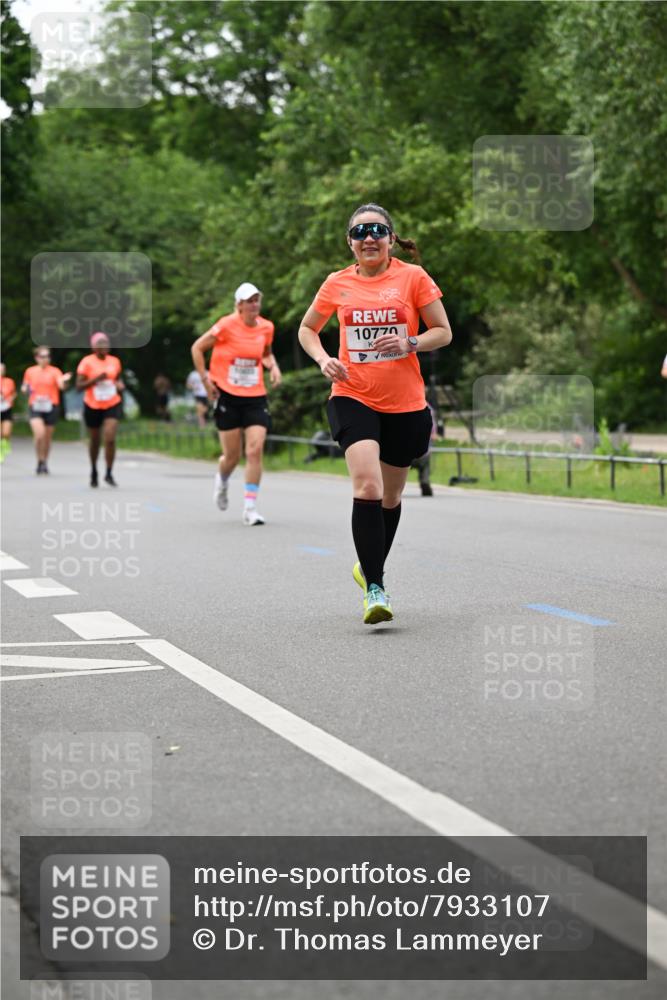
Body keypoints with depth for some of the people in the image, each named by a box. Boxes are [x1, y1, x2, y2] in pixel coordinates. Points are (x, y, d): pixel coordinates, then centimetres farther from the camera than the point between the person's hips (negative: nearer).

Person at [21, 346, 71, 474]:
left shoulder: (54, 371, 1)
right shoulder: (30, 371, 6)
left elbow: (61, 386, -14)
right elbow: (24, 387, 19)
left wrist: (64, 381, -36)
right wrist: (25, 388, -5)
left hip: (51, 407, 0)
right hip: (35, 407, 0)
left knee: (48, 437, 7)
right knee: (39, 434, -19)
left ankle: (44, 462, 26)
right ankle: (40, 462, -3)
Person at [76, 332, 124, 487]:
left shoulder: (115, 361, 3)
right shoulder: (87, 362, -9)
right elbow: (79, 386, -12)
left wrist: (120, 384, -2)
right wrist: (96, 379, -24)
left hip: (112, 405, 1)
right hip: (92, 406, -1)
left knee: (110, 438, -16)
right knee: (94, 440, 13)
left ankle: (109, 474, -5)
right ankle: (93, 471, 36)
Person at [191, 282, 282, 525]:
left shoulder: (266, 327, 3)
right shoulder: (227, 325, -10)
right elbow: (197, 348, -1)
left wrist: (273, 366, 2)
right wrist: (205, 379, -6)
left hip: (255, 397, 3)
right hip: (228, 397, -3)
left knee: (255, 450, -12)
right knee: (232, 456, 3)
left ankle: (250, 509, -6)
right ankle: (222, 480, 40)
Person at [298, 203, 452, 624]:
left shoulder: (413, 277, -1)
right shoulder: (338, 284, 4)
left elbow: (444, 332, 2)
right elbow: (307, 328, 18)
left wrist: (409, 343, -18)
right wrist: (323, 359, -2)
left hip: (405, 403, 1)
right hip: (353, 397, -1)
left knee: (391, 496, 15)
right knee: (367, 486, -22)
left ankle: (370, 568, 40)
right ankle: (375, 589, -20)